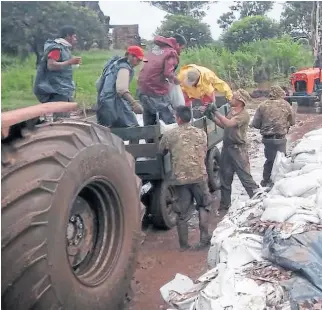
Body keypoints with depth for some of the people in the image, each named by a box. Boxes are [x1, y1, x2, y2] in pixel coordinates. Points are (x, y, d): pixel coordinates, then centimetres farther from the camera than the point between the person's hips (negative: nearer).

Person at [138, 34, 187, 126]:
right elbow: (168, 73, -21)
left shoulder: (156, 47, 13)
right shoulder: (171, 53, -9)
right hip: (157, 90, -8)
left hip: (143, 88, 8)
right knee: (170, 122, 0)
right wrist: (175, 79, -1)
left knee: (149, 124, 17)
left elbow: (151, 67, 13)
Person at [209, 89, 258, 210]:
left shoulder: (244, 114, -15)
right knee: (225, 177, 14)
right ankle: (225, 203, 26)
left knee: (245, 176, -4)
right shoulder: (232, 111, 11)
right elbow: (224, 125, 15)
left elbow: (228, 123, -28)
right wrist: (213, 117, 5)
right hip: (227, 147, 8)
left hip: (238, 149, -8)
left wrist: (216, 111, -23)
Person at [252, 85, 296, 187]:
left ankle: (266, 181, 24)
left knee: (269, 160, 18)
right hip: (280, 138, -2)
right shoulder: (285, 104, -5)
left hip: (267, 138, 2)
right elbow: (292, 121, 3)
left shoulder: (263, 105, -3)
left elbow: (255, 124, -4)